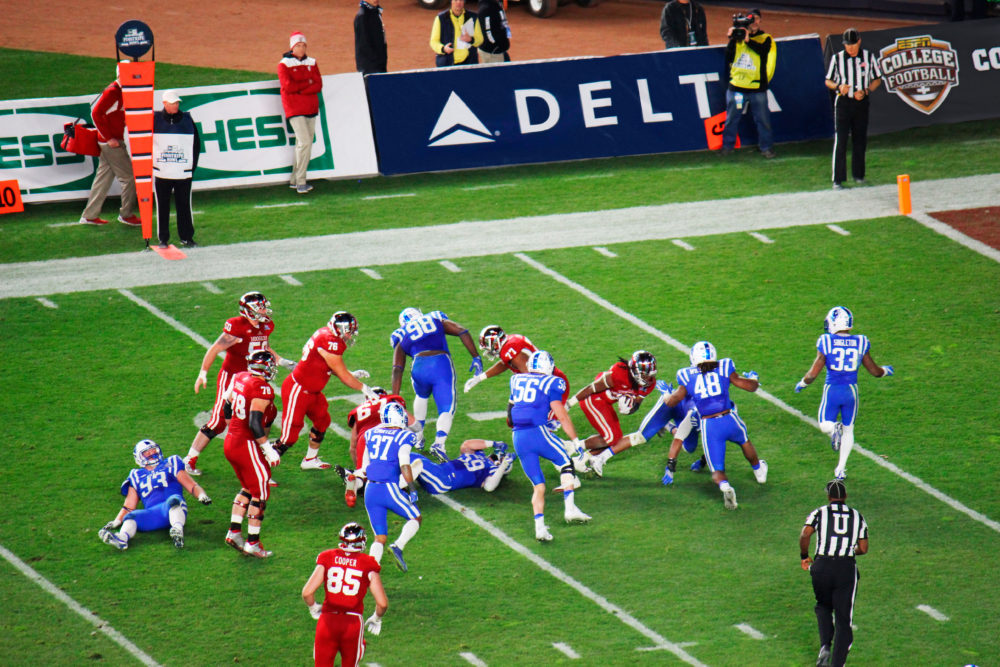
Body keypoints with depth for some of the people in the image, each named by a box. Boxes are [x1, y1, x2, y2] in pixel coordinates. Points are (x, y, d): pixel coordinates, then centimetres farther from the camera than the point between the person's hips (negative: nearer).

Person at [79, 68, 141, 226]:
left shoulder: (119, 91, 13)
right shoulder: (112, 91, -16)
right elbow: (96, 113, -21)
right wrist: (108, 137, -21)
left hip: (112, 141, 10)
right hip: (111, 142, -10)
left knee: (104, 177, 12)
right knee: (129, 176, -4)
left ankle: (90, 215, 16)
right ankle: (126, 214, 5)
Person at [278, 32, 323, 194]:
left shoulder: (312, 63, 12)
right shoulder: (284, 65, -1)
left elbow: (318, 85, 1)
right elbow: (288, 86, -14)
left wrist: (299, 89, -13)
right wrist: (308, 83, -6)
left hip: (311, 108, 5)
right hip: (294, 109, -5)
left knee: (304, 144, 6)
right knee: (304, 142, -16)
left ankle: (295, 180, 15)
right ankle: (300, 182, -15)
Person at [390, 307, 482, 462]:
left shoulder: (402, 338, 22)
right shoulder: (436, 320, 25)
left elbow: (397, 369, 11)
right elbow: (462, 331, 11)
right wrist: (476, 357, 10)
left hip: (419, 367, 1)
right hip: (442, 364, -1)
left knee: (421, 396, 34)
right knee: (446, 409, 3)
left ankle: (418, 434, 38)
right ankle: (439, 442, -21)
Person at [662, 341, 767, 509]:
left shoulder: (688, 377, 1)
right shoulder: (724, 369, 1)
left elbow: (671, 402, 0)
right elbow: (751, 387, 4)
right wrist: (752, 378, 27)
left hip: (708, 426, -1)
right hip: (729, 420, 1)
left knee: (717, 471, 5)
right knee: (744, 440, 36)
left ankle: (724, 486, -28)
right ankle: (758, 470, 58)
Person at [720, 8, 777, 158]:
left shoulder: (765, 38, 5)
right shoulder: (738, 36, 8)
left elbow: (763, 50, -17)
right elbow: (728, 57, -1)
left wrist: (748, 40, -27)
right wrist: (732, 40, -14)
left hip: (757, 88, -1)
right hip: (736, 86, 1)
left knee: (763, 119, 0)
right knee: (731, 118, 7)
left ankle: (766, 147, 10)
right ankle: (727, 146, 19)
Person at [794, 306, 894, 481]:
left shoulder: (826, 343, -11)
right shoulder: (861, 343, -4)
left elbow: (813, 373, -12)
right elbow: (875, 371, 5)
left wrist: (802, 383, 9)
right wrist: (886, 371, 28)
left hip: (832, 390, -2)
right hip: (851, 390, 2)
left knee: (825, 425, 16)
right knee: (848, 430, 20)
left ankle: (834, 428, -20)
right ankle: (840, 470, 19)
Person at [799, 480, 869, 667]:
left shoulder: (819, 513, 5)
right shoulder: (857, 516, 11)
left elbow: (805, 535, -11)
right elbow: (863, 548, 9)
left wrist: (804, 556, 4)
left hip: (822, 566, 0)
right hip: (846, 568, 0)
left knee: (824, 607, 24)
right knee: (843, 619, 6)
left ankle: (825, 647, 3)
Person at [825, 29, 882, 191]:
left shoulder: (869, 57, 2)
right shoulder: (837, 58, 0)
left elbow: (877, 80, 9)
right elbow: (828, 81, 6)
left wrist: (865, 91, -9)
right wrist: (838, 86, -17)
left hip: (861, 103, 2)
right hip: (843, 103, -2)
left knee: (860, 141, 9)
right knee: (840, 141, -9)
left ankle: (858, 175, 23)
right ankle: (837, 180, -9)